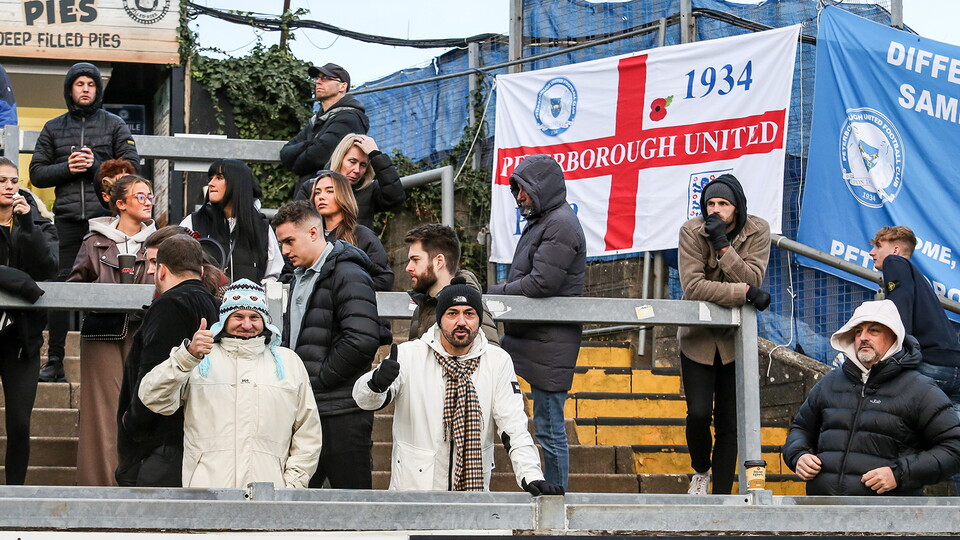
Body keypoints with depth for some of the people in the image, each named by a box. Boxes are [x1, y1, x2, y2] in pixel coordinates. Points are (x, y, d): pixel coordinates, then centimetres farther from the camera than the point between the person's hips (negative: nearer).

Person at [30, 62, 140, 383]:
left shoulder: (114, 125, 11)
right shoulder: (54, 128, 16)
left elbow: (132, 167, 3)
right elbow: (37, 173, 11)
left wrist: (95, 165, -9)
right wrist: (67, 167, -5)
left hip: (105, 215, -1)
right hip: (67, 218, 2)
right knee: (61, 286, -1)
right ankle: (54, 363, 2)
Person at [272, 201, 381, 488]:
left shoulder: (349, 276, -11)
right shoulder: (301, 277, 20)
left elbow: (362, 339, -22)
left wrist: (320, 378, -14)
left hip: (341, 413, -9)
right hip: (305, 410, 9)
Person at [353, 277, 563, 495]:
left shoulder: (498, 361, 6)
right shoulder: (409, 354, 1)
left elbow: (514, 425, 1)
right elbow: (364, 398, -9)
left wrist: (531, 475, -14)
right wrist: (378, 381, -33)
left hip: (475, 492, 1)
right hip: (412, 489, -1)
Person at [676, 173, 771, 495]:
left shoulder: (757, 232, -5)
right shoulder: (692, 232, -10)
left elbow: (752, 279, -17)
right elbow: (693, 287, -20)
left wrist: (723, 244, -25)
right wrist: (746, 293, -23)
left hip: (735, 339, 1)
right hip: (698, 338, -1)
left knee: (730, 423, 1)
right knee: (698, 413, -12)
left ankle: (721, 494, 9)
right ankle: (700, 472, 17)